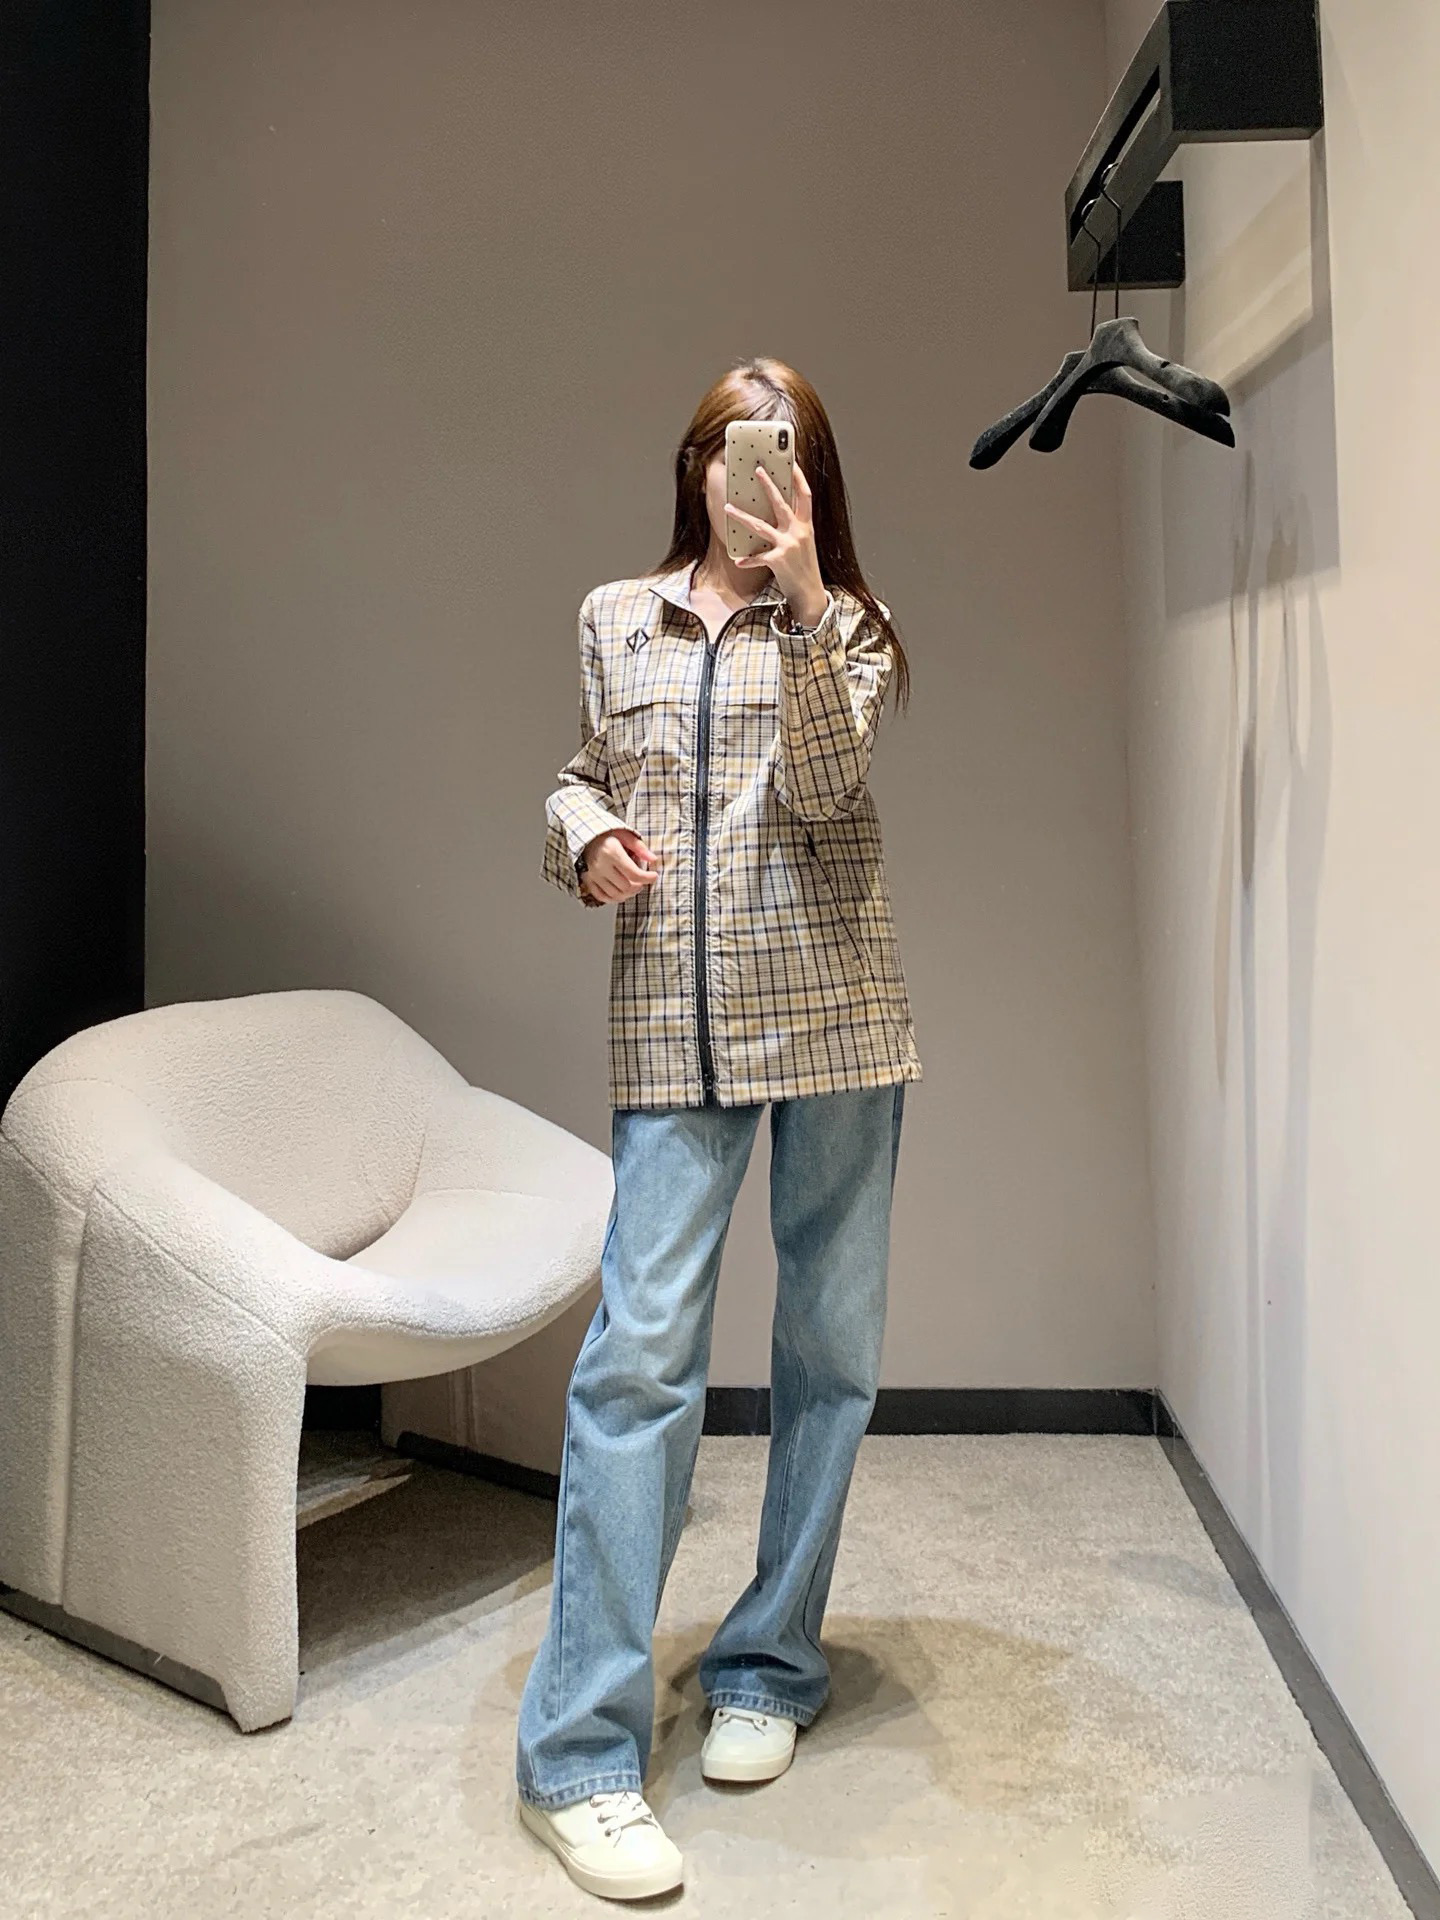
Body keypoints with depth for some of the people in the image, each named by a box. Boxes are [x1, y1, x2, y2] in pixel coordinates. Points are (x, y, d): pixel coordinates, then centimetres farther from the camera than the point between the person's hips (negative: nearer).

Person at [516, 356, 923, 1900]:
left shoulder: (842, 626, 9)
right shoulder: (615, 616, 14)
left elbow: (823, 786, -8)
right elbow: (584, 777, 20)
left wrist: (800, 598, -16)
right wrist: (584, 836, -2)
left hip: (832, 1011, 1)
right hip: (671, 1019, 0)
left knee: (829, 1345, 6)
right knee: (640, 1349, -10)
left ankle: (768, 1670, 24)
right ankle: (579, 1754, -3)